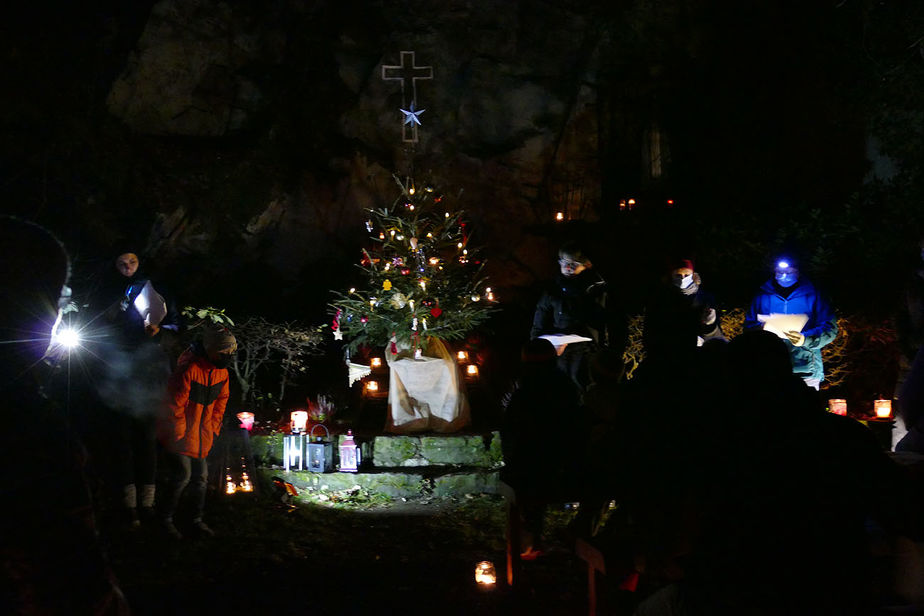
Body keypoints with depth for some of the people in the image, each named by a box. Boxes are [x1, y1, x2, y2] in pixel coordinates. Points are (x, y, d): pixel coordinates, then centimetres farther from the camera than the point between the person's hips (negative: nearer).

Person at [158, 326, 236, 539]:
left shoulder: (222, 372, 0)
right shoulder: (188, 370, -25)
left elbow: (221, 401, 13)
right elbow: (175, 405, -21)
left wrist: (213, 429, 9)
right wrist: (180, 434, -16)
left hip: (201, 437, 7)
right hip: (180, 434, -7)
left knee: (201, 477, 11)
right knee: (182, 475, -10)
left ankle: (197, 520, 25)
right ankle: (166, 519, 8)